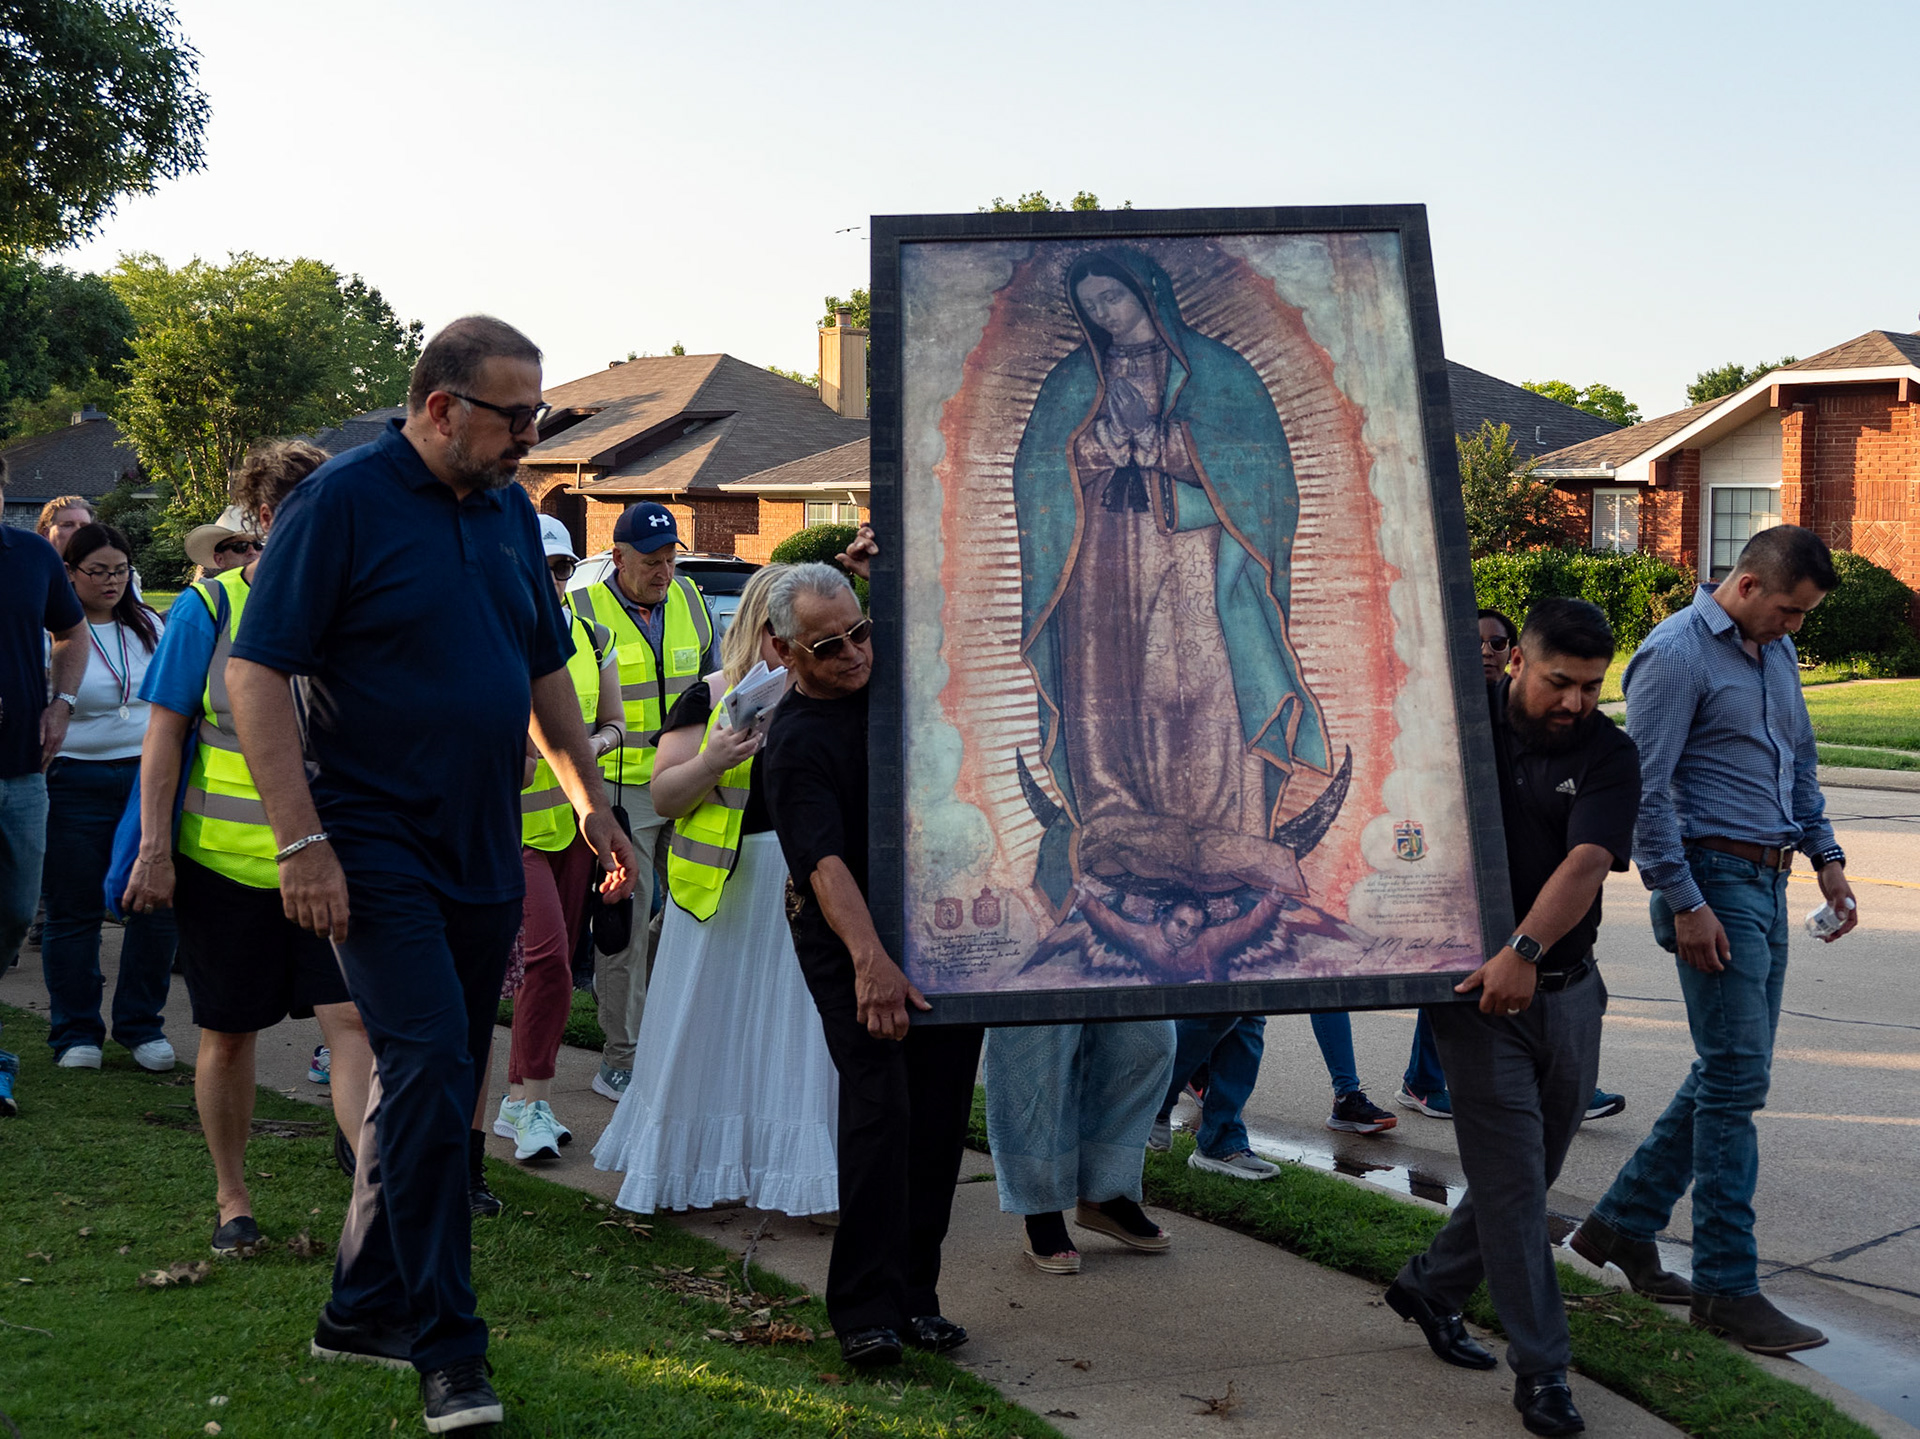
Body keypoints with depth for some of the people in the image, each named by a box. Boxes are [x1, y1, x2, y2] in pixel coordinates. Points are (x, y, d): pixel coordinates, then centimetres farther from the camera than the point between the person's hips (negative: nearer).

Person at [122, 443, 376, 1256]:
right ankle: (231, 1200, 26)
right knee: (229, 1034, 10)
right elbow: (164, 736, -3)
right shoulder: (208, 609, -5)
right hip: (224, 858, -2)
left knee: (352, 1018, -9)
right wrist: (154, 849, -8)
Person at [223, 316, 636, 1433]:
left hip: (485, 853, 7)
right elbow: (256, 672, -13)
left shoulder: (510, 511, 12)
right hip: (379, 850, -7)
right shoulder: (343, 502, -9)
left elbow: (545, 669, 22)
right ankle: (446, 1346, -3)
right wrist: (303, 841, -19)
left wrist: (592, 802, 19)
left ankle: (365, 1309, 25)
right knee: (431, 1069, -13)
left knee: (439, 1082, 10)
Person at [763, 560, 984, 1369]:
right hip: (853, 946, -6)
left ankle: (915, 1294, 12)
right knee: (881, 1108, -16)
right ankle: (865, 1311, -12)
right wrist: (869, 959, -40)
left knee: (940, 1116, 3)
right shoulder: (798, 742, -15)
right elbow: (824, 863, -28)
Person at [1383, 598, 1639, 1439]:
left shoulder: (1609, 757, -3)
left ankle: (1431, 1287, 36)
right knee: (1512, 1179, -6)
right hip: (1472, 991, -3)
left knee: (1531, 1171, 14)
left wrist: (1523, 951, -33)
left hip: (1565, 989, 3)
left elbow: (1586, 863, -19)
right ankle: (1541, 1369, 1)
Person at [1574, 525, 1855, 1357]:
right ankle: (1727, 1288, -1)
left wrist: (1826, 856, 15)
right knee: (1735, 1077, -8)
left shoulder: (1778, 652, 15)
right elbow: (1648, 790, -17)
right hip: (1714, 879, -9)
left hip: (1766, 882, 9)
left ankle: (1623, 1222, 24)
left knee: (1732, 1073, 12)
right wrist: (1684, 904, -19)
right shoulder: (1676, 655, -13)